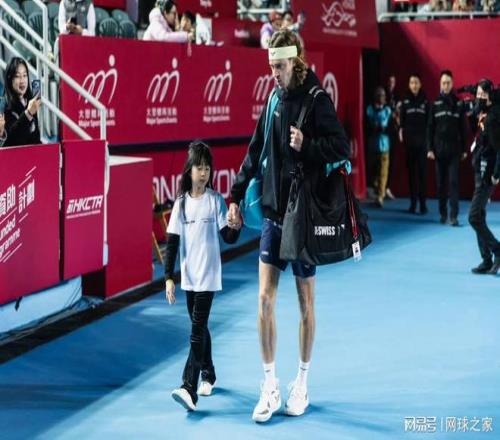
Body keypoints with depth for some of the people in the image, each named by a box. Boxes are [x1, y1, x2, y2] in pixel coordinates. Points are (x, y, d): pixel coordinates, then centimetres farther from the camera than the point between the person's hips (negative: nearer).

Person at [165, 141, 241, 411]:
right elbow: (172, 241, 2)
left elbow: (228, 238, -4)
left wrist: (237, 227, -27)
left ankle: (189, 388, -17)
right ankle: (208, 376, 32)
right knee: (199, 327, 15)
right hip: (188, 277, 4)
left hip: (208, 276, -4)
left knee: (197, 329, -11)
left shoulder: (215, 200, -5)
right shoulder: (182, 202, 3)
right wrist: (169, 277, -3)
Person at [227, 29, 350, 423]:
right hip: (273, 212, 5)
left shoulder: (316, 100, -9)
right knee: (265, 299, 1)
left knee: (305, 302, 7)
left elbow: (342, 148, -14)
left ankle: (302, 383, 21)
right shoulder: (275, 100, 9)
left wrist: (306, 146, -27)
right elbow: (256, 152, 15)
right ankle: (270, 386, 9)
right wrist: (237, 195, 14)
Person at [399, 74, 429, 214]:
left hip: (422, 140, -1)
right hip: (409, 140, 1)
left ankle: (423, 203, -3)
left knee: (422, 171, -4)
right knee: (411, 171, 4)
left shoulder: (425, 101, 4)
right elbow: (401, 121, 7)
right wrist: (401, 131, -7)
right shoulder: (405, 102, 7)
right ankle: (413, 202, 7)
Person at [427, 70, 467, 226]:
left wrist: (464, 149, 3)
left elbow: (463, 128, 5)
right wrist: (430, 149, -3)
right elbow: (430, 128, 4)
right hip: (439, 150, 1)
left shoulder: (459, 104, 5)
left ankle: (454, 216, -9)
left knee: (453, 182, -6)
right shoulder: (435, 104, 5)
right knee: (441, 183, 5)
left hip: (454, 150, -1)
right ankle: (443, 213, 14)